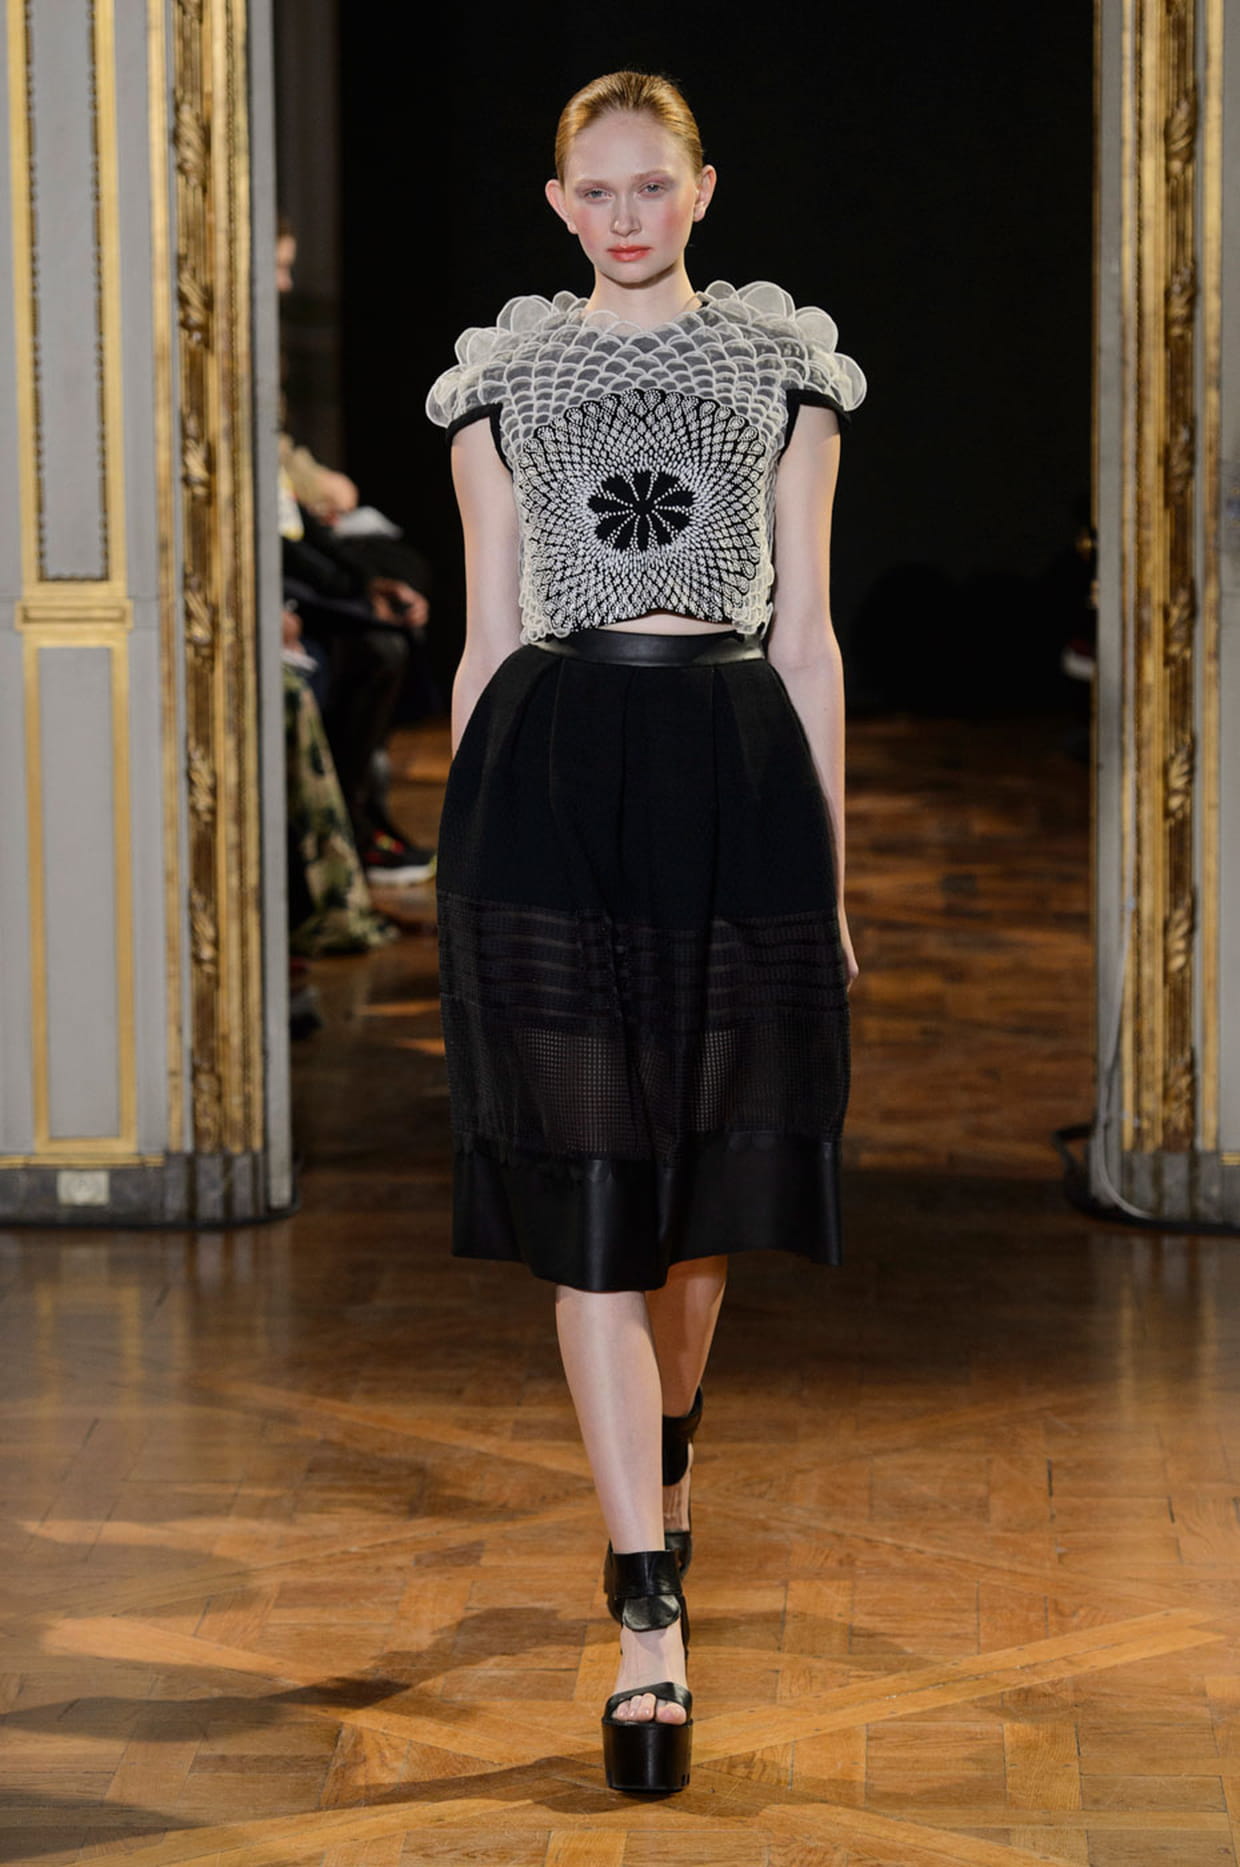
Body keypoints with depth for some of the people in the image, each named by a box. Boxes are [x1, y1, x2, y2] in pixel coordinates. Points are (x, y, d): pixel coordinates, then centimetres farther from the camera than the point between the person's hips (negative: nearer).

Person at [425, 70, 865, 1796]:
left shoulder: (783, 358, 10)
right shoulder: (504, 372, 11)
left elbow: (807, 631, 8)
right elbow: (485, 635, 11)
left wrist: (831, 859, 4)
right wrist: (464, 859, 7)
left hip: (734, 775, 1)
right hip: (549, 778, -1)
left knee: (707, 1173, 11)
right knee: (589, 1199, -7)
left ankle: (661, 1453, 42)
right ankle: (651, 1616, -8)